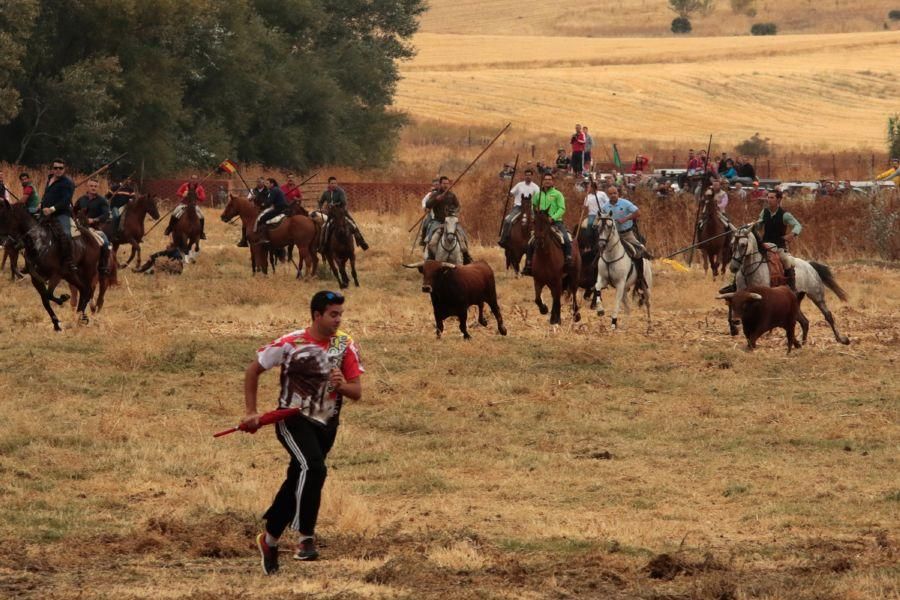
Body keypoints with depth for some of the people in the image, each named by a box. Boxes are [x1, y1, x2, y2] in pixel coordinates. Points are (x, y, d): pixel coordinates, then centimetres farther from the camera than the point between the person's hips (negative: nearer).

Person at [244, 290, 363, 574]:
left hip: (326, 425, 5)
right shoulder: (291, 343, -13)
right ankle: (306, 537, -24)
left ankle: (269, 539, 31)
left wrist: (342, 385, -24)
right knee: (313, 468, -28)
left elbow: (357, 393, -1)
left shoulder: (346, 345, -3)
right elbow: (253, 370, 0)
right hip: (292, 420, -5)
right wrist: (251, 412, -1)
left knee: (297, 482, 13)